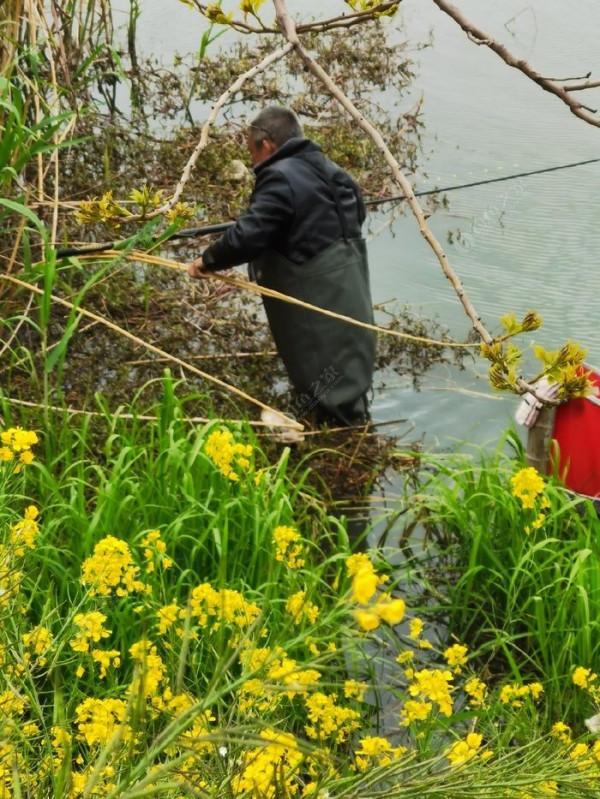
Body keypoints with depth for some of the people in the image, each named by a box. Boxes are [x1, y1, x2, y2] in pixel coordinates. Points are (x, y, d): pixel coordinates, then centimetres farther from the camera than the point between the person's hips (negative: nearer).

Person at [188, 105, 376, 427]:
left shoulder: (280, 178, -16)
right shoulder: (329, 169, 12)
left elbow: (247, 236, -22)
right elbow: (356, 211, 26)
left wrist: (207, 261, -7)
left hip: (320, 309, -9)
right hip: (347, 300, 9)